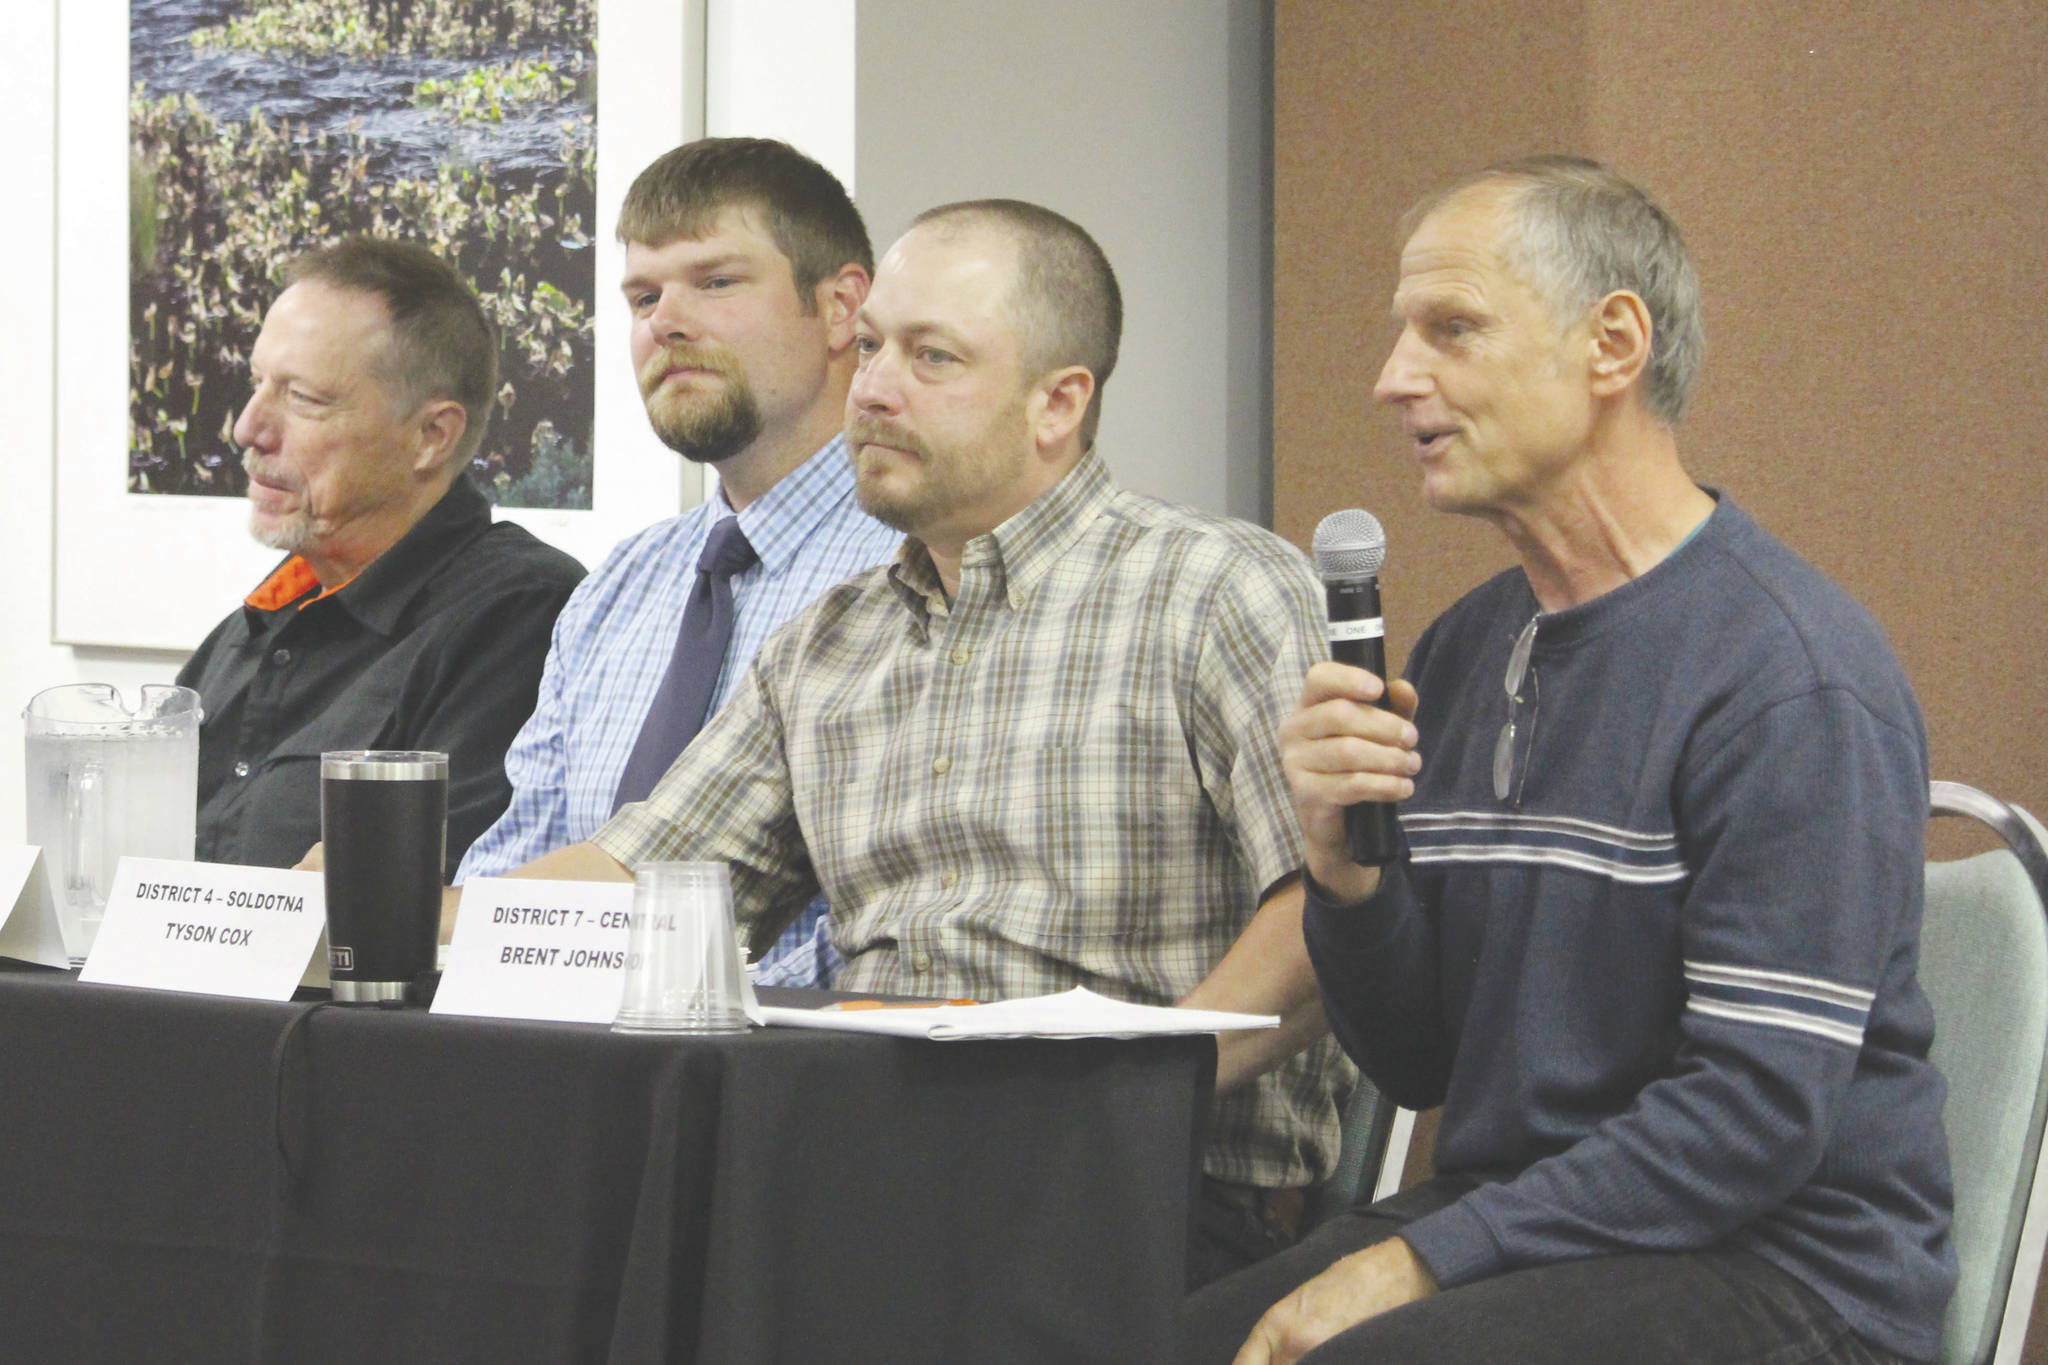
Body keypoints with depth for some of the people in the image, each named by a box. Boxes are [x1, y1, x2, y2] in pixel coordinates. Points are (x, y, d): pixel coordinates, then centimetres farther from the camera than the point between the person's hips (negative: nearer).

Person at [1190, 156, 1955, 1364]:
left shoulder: (1791, 674, -13)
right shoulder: (1465, 653, 13)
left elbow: (1759, 1116, -19)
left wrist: (1422, 1260, -21)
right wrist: (1346, 866, -5)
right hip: (1516, 1231, 7)